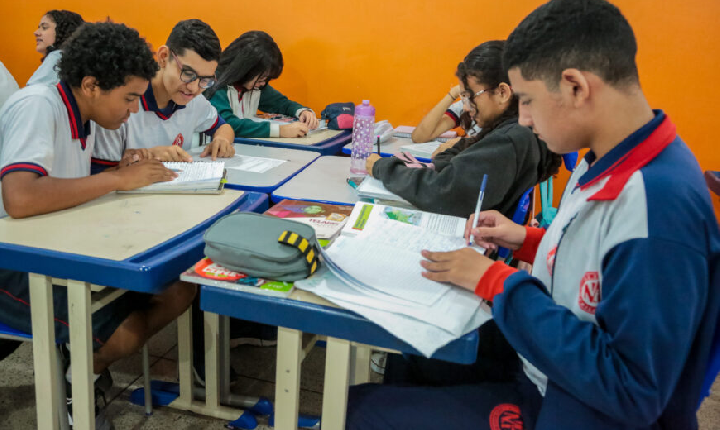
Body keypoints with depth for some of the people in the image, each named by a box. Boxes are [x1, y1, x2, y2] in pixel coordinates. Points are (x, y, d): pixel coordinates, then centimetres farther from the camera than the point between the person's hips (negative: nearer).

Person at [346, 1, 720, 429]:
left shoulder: (661, 205, -30)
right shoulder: (612, 163, -1)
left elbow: (631, 393, -29)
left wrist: (496, 280, -24)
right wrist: (529, 241, 1)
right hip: (544, 379, 9)